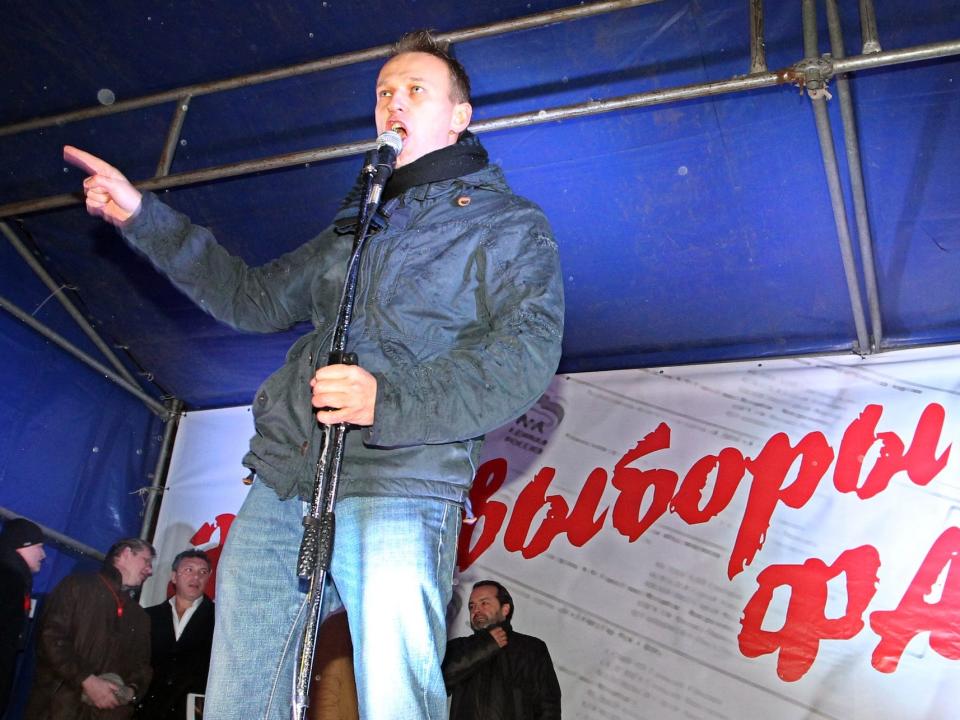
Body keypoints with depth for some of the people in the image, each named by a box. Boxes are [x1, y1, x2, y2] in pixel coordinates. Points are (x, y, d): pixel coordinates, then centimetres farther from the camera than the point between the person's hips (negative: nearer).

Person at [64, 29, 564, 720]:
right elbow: (257, 297, 34)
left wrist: (390, 401, -22)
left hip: (395, 490, -6)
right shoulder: (357, 227, 29)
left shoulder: (511, 224, 7)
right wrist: (143, 217, 30)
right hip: (281, 488, 6)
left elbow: (526, 353, -9)